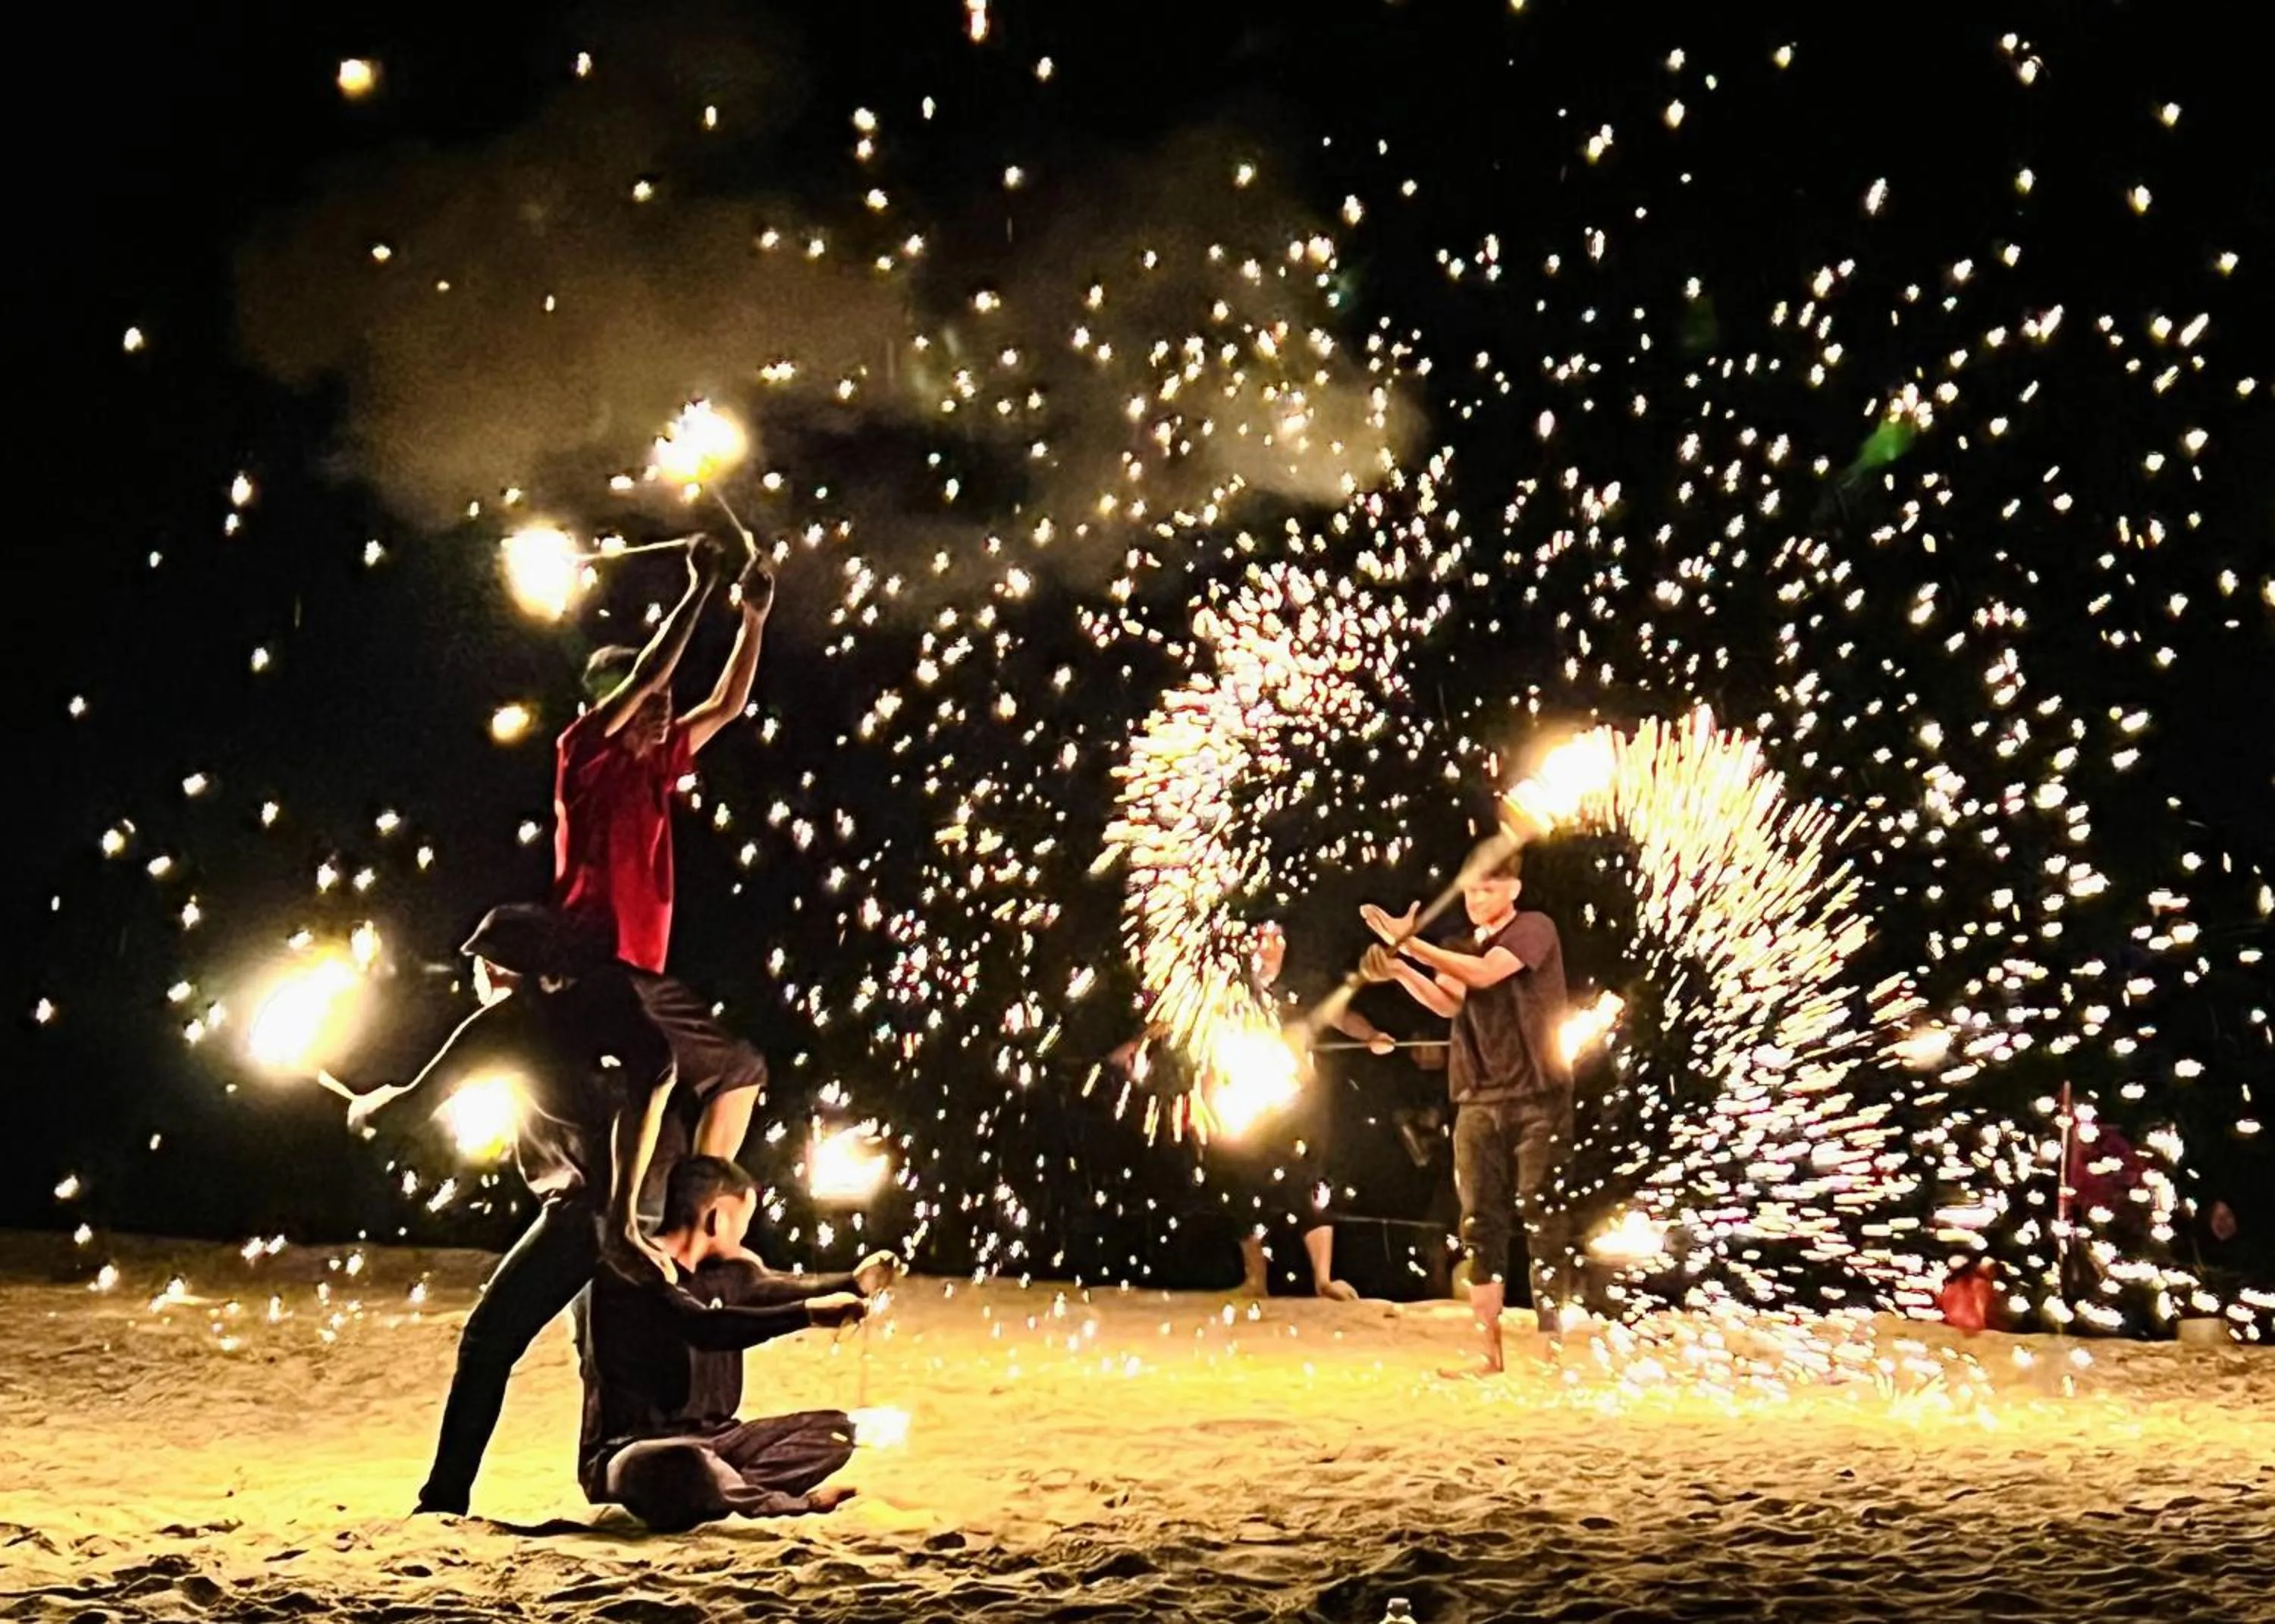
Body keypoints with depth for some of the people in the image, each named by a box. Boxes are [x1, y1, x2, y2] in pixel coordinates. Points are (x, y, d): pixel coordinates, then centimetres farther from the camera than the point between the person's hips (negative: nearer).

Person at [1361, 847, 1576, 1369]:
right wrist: (1401, 971, -18)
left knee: (1542, 1216, -4)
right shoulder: (1464, 948, 19)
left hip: (1536, 1097, -5)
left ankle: (1553, 1341, 0)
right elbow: (1448, 1003, -1)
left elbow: (1484, 973, -17)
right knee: (1480, 1222, 1)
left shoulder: (1535, 928, 1)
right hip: (1477, 1099, 6)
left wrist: (1411, 943, -19)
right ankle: (1487, 1348, 3)